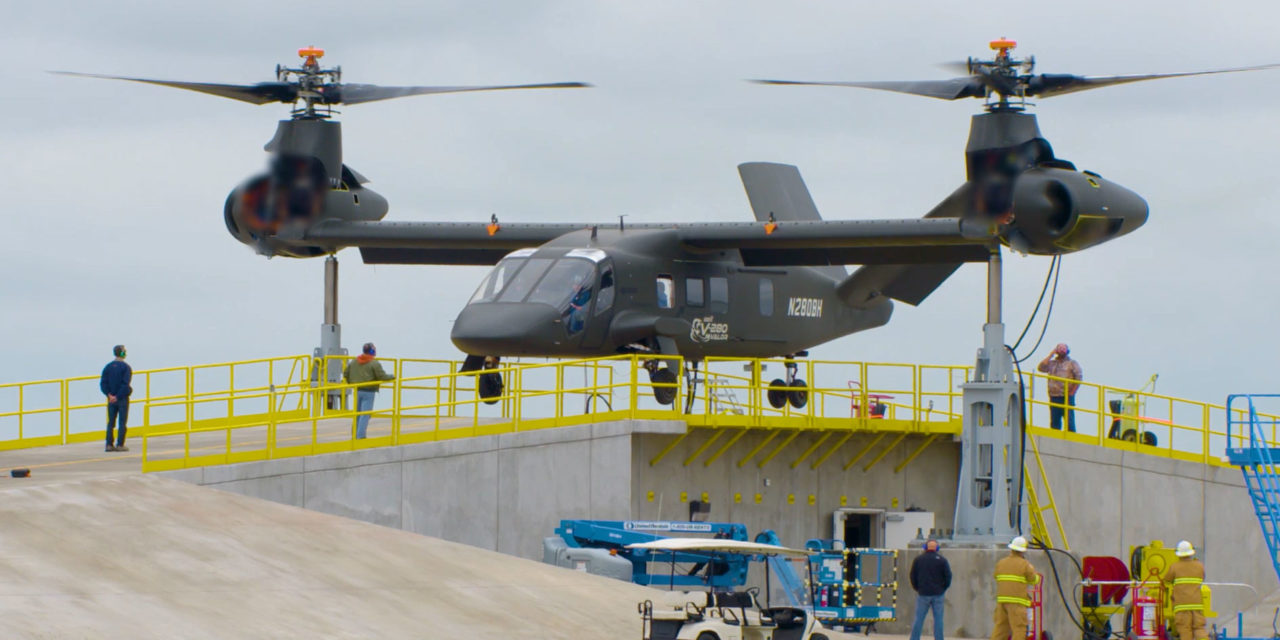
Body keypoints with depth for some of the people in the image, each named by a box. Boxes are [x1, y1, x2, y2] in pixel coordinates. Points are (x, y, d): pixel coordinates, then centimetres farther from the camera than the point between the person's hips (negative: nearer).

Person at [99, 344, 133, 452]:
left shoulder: (108, 367, 4)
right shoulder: (126, 367, -10)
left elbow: (103, 383, -2)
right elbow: (125, 384, -18)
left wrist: (109, 395, -7)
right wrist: (118, 396, -14)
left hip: (111, 399, 4)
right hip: (123, 399, -4)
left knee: (110, 422, 9)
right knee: (122, 422, 2)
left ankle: (109, 444, 5)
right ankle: (120, 444, -1)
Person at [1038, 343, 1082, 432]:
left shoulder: (1072, 363, 7)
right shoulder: (1052, 363, 16)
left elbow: (1079, 377, -1)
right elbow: (1041, 368, 1)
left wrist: (1072, 392, -7)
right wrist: (1050, 355, 4)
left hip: (1067, 397, -4)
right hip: (1054, 397, 4)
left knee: (1069, 422, -9)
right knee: (1054, 423, 3)